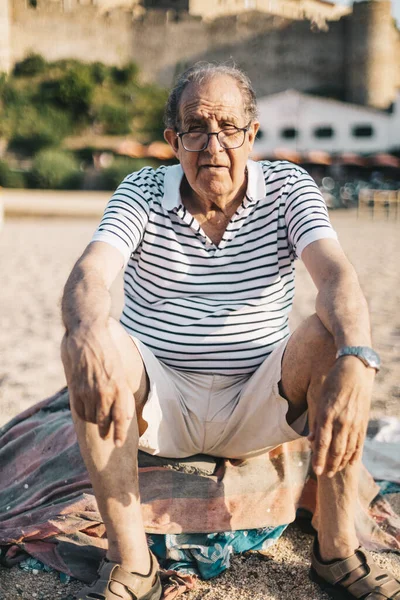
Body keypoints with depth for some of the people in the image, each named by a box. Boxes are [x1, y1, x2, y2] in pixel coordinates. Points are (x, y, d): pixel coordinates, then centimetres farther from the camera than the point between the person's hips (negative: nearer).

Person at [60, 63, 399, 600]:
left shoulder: (288, 188, -3)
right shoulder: (142, 193, -3)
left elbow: (337, 276, -21)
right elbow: (89, 276, -21)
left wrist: (356, 362, -43)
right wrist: (92, 337, -46)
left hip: (257, 409, 0)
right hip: (160, 408, 0)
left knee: (333, 334, -26)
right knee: (85, 343, -27)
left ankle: (338, 548, -15)